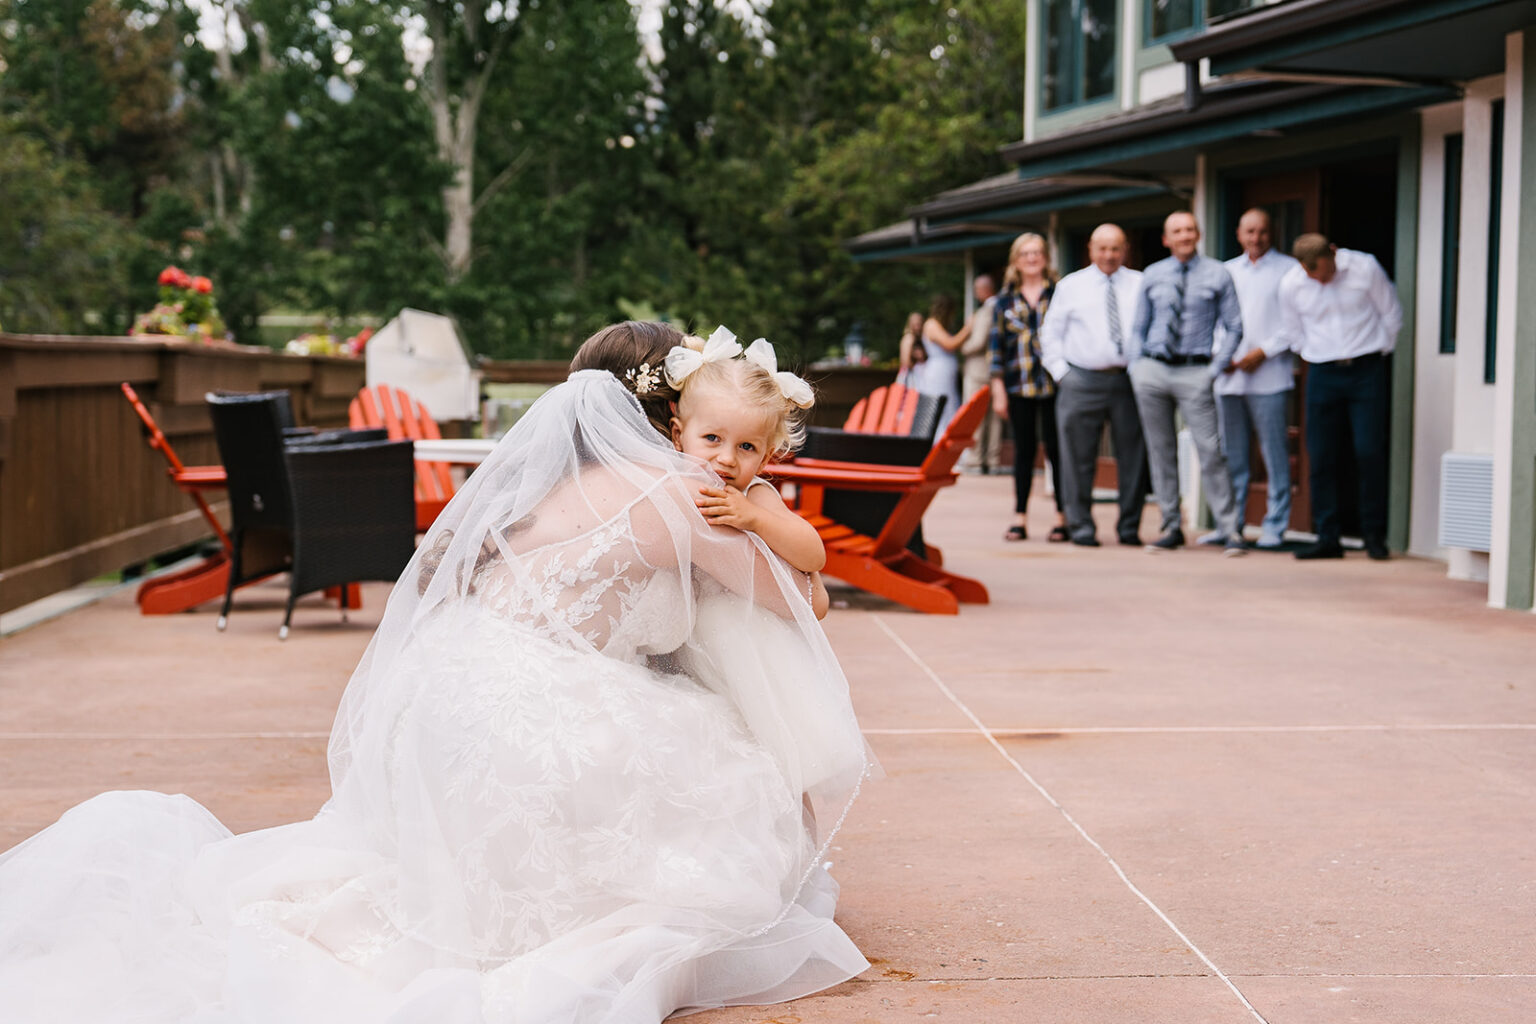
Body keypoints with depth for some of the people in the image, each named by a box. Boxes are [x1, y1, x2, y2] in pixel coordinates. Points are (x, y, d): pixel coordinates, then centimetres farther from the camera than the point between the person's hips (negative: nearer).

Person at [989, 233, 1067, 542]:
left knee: (1056, 448, -2)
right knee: (1023, 449, 5)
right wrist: (998, 389, 4)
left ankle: (1062, 517, 4)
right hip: (1019, 386, 2)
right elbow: (995, 345, 10)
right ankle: (1020, 519, 9)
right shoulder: (1005, 301, 11)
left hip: (1054, 386, -2)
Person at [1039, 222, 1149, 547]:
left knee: (1133, 456, 3)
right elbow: (1050, 333, 12)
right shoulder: (1070, 286, 10)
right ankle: (1081, 527, 8)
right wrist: (1060, 371, 2)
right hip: (1082, 382, 0)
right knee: (1078, 457, -1)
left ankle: (1129, 527, 13)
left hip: (1129, 382, 1)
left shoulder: (1141, 285, 9)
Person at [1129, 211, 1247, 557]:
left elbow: (1234, 327, 3)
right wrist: (1137, 366, 6)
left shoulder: (1217, 275, 3)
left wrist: (1215, 369, -6)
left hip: (1194, 373, -3)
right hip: (1152, 371, 3)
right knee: (1160, 451, 6)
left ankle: (1231, 530, -6)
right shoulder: (1151, 276, 10)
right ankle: (1171, 528, 14)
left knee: (1209, 450, -10)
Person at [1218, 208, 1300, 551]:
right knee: (1231, 455, 7)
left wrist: (1263, 352, -11)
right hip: (1228, 377, 5)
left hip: (1269, 377, -4)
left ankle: (1274, 528, -1)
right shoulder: (1226, 271, 18)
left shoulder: (1288, 269, 3)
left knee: (1275, 455, -5)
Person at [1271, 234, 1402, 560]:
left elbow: (1392, 314, 5)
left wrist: (1377, 355, 8)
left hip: (1367, 372, -2)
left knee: (1370, 451, -8)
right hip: (1322, 374, 2)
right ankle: (1327, 539, 7)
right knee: (1321, 457, -1)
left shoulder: (1365, 268, -7)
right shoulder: (1291, 284, -2)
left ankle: (1374, 536, 4)